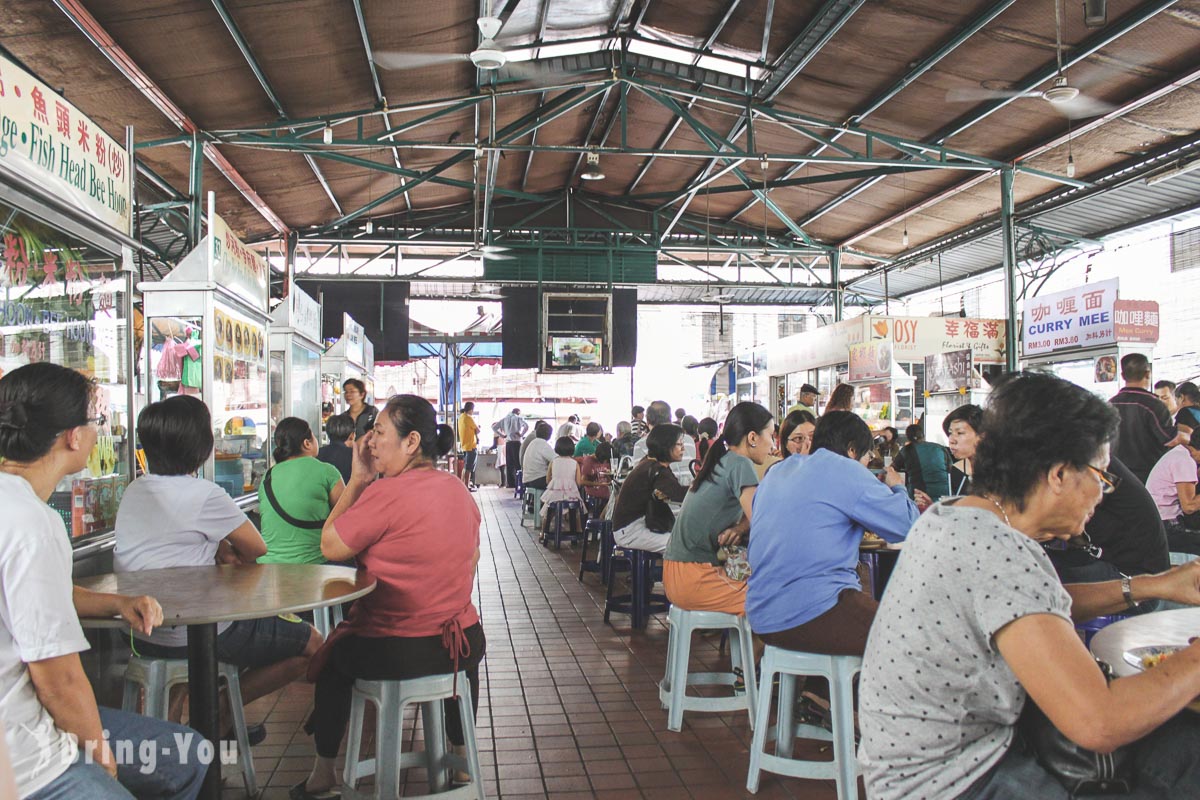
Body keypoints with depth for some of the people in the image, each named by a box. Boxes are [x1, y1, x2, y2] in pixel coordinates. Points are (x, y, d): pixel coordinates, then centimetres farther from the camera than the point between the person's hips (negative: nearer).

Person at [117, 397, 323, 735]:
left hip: (143, 634, 9)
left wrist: (223, 553, 0)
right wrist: (230, 557, 12)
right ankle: (219, 711, 4)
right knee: (310, 644, 3)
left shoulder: (134, 491, 6)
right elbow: (257, 548, -7)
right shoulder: (203, 494, -19)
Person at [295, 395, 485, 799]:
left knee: (333, 658, 27)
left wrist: (357, 480, -6)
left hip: (391, 652, -5)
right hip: (461, 643, 5)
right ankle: (461, 754, 51)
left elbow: (330, 546, -11)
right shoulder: (460, 490, 3)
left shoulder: (386, 492, -20)